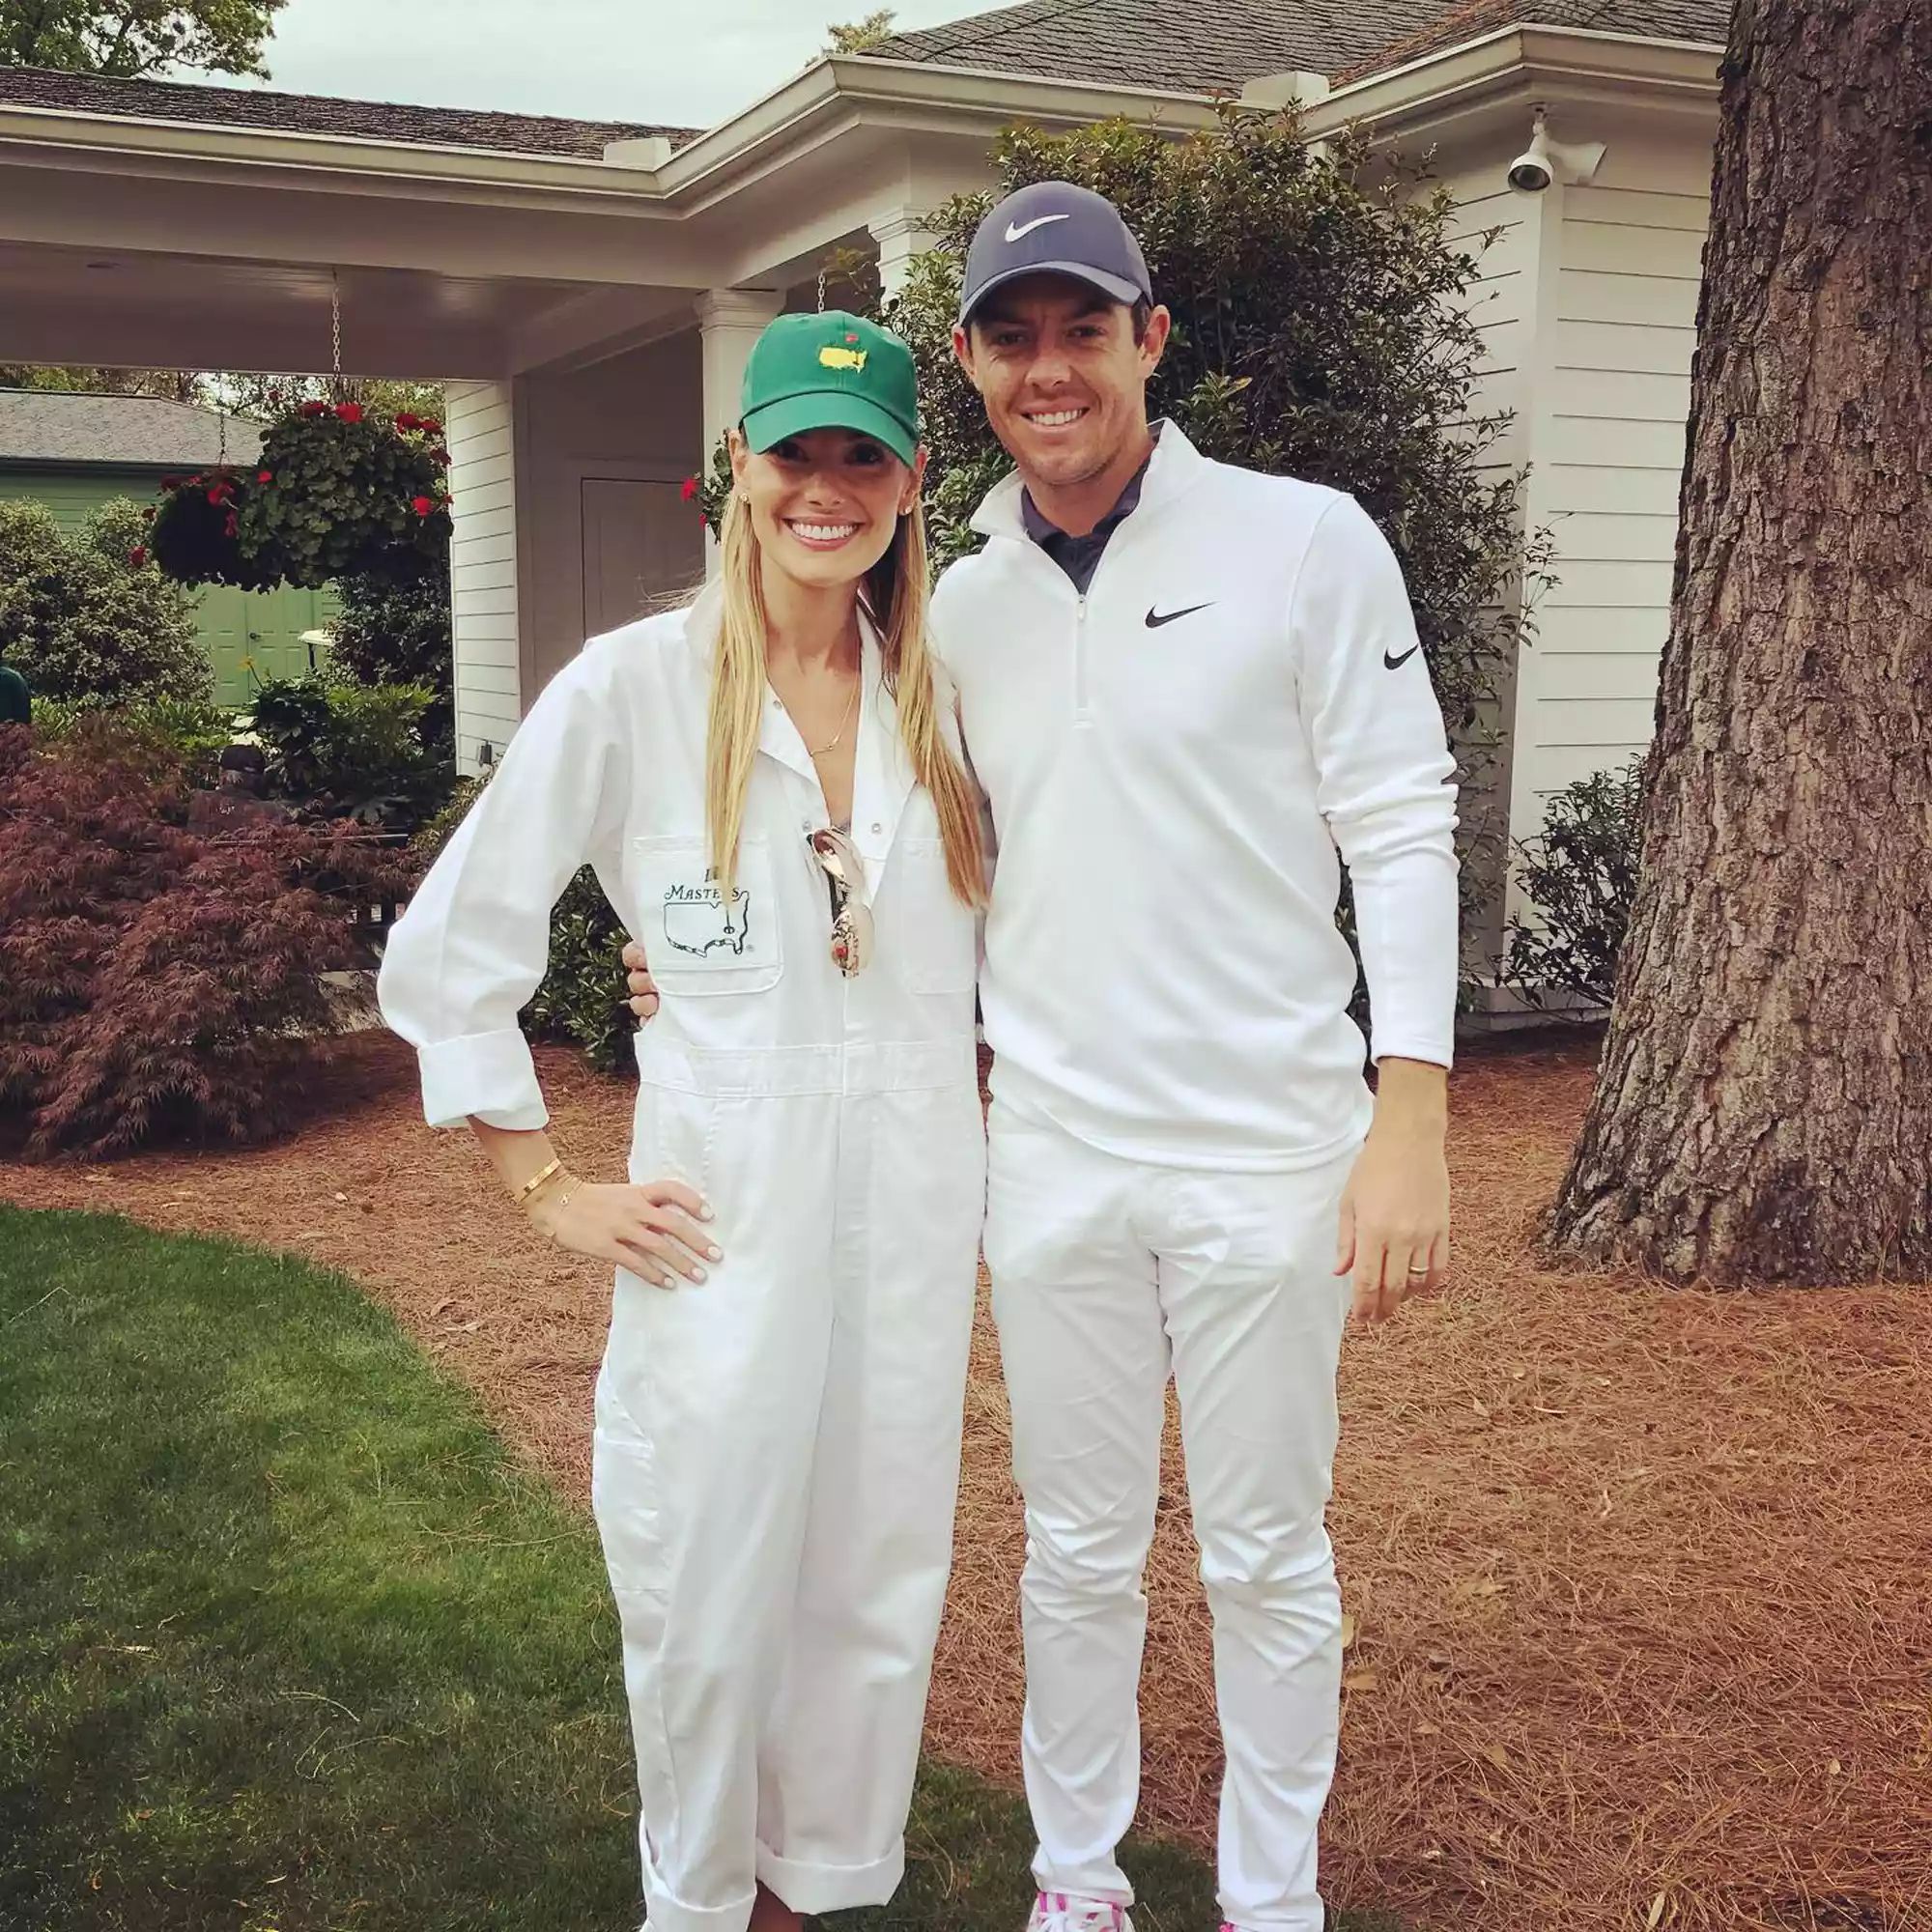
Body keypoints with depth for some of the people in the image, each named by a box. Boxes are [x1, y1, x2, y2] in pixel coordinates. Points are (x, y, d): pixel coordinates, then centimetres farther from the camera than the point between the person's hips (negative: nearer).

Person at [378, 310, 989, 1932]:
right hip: (724, 1227, -3)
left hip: (917, 1218, 3)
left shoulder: (948, 699, 4)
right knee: (706, 1601, 8)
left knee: (880, 1592, 13)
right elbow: (447, 958, -4)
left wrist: (1005, 1160, 10)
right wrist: (553, 1192, -4)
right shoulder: (635, 686, -7)